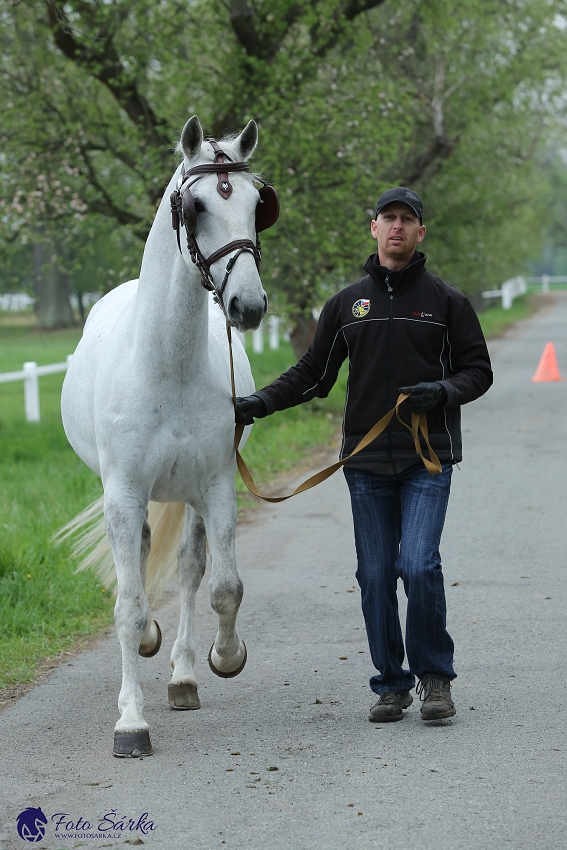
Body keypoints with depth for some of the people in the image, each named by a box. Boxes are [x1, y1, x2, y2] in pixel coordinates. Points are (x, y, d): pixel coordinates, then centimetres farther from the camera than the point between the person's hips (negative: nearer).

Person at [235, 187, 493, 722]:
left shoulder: (446, 301, 3)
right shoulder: (347, 304, 10)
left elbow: (478, 370, 5)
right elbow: (313, 374, 13)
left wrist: (443, 391, -15)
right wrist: (260, 402, 0)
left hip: (428, 460, -3)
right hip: (366, 462, 3)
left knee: (419, 565, -15)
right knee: (375, 576, 3)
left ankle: (435, 677, 2)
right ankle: (391, 684, 16)